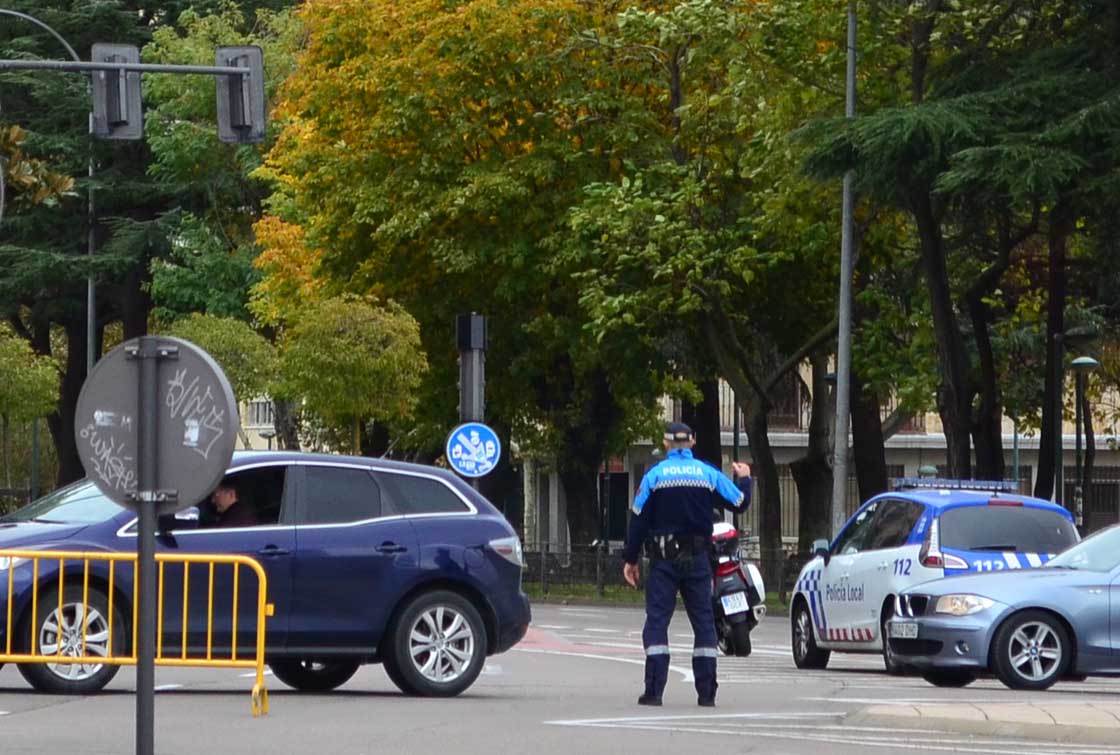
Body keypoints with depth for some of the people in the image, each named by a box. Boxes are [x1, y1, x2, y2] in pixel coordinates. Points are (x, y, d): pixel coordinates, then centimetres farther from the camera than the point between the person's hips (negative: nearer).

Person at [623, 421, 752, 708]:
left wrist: (630, 559, 5)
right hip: (697, 559, 2)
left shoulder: (654, 475, -1)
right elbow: (740, 502, 8)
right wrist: (744, 478, 29)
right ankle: (706, 693, 5)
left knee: (657, 621, -2)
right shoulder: (709, 474, 2)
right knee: (703, 622, 7)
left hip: (663, 558, -2)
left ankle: (654, 691, -12)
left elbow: (638, 520, -2)